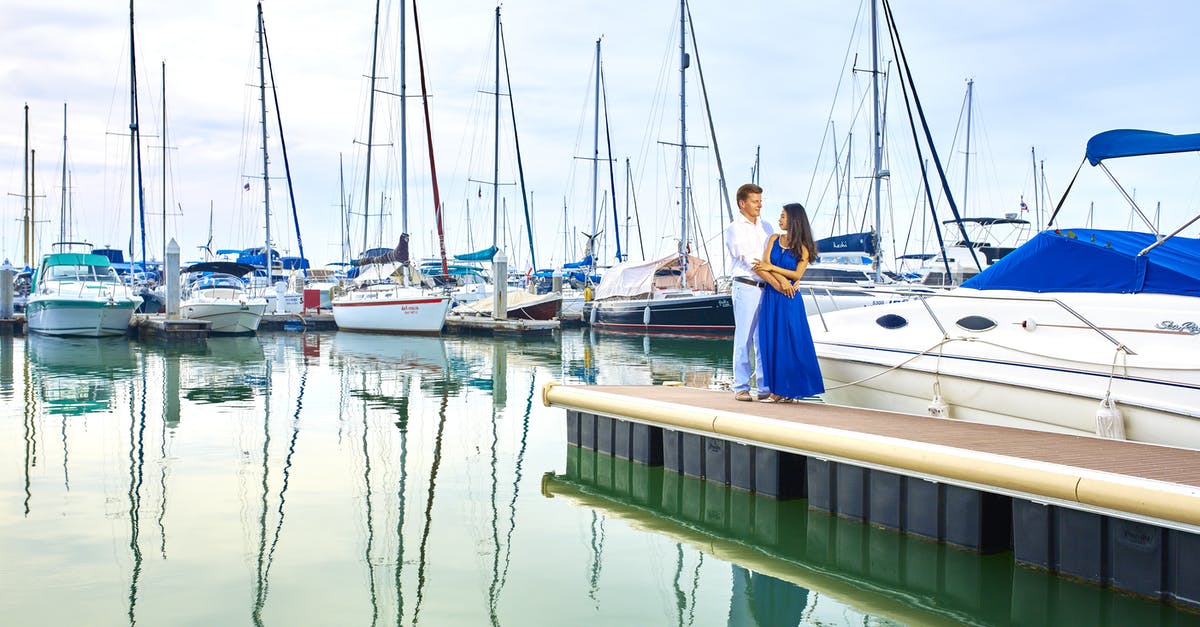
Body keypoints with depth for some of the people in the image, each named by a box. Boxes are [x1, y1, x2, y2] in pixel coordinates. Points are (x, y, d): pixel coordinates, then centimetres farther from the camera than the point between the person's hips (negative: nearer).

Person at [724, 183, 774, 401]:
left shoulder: (766, 227, 17)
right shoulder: (734, 229, -1)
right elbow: (748, 260, -12)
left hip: (767, 289, 5)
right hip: (746, 287, -5)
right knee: (744, 337, -3)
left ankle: (766, 387, 11)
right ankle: (740, 387, 3)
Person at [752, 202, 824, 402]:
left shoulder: (803, 247, 1)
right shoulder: (774, 239, 10)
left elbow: (797, 275, -8)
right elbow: (764, 264, -2)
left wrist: (772, 268, -13)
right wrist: (782, 282, -15)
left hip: (789, 299, -3)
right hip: (771, 296, 3)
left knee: (790, 341, -2)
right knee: (771, 342, 2)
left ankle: (790, 389, 6)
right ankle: (776, 390, 6)